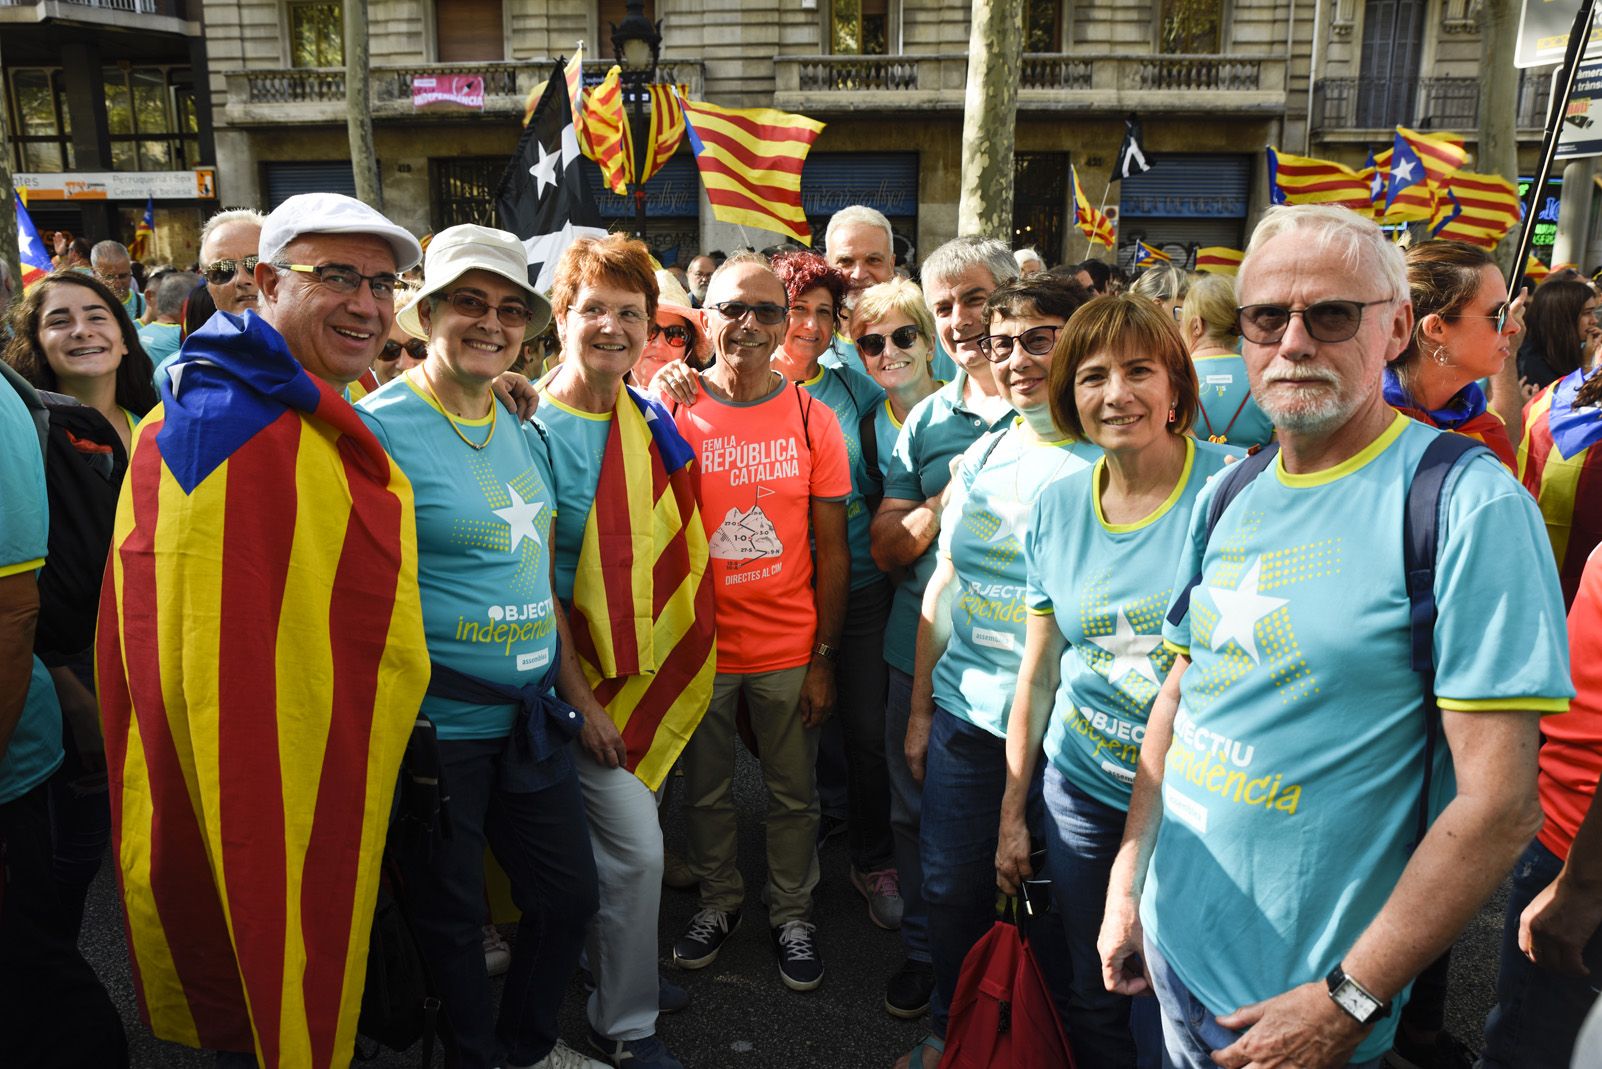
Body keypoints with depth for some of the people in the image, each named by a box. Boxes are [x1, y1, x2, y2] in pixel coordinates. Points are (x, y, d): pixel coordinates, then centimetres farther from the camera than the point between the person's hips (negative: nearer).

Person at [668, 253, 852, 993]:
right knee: (706, 791, 17)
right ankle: (719, 899, 40)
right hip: (700, 647, 0)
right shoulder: (673, 412, -5)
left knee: (792, 794, 14)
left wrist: (824, 659, -3)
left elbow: (832, 552, -1)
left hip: (790, 648, 0)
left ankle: (791, 913, 35)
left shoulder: (814, 420, -4)